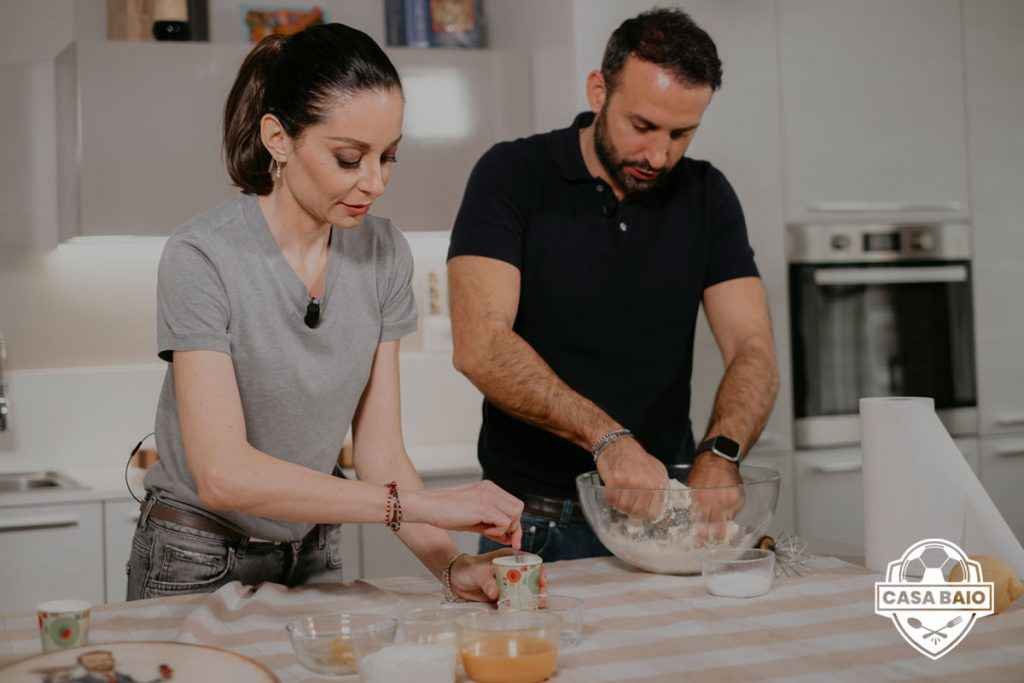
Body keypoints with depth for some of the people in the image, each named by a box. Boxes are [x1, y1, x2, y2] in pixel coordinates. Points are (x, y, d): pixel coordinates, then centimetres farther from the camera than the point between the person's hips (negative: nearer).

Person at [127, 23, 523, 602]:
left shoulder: (384, 254, -4)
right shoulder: (203, 258, -19)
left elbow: (381, 454, -4)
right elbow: (223, 473, -27)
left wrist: (450, 564, -20)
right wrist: (419, 504, -31)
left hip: (314, 557, 4)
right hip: (201, 568, -4)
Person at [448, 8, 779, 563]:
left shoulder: (705, 195, 5)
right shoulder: (513, 174, -6)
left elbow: (752, 349, -2)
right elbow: (480, 345, -17)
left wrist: (720, 451, -22)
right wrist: (607, 438, -28)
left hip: (658, 510, 3)